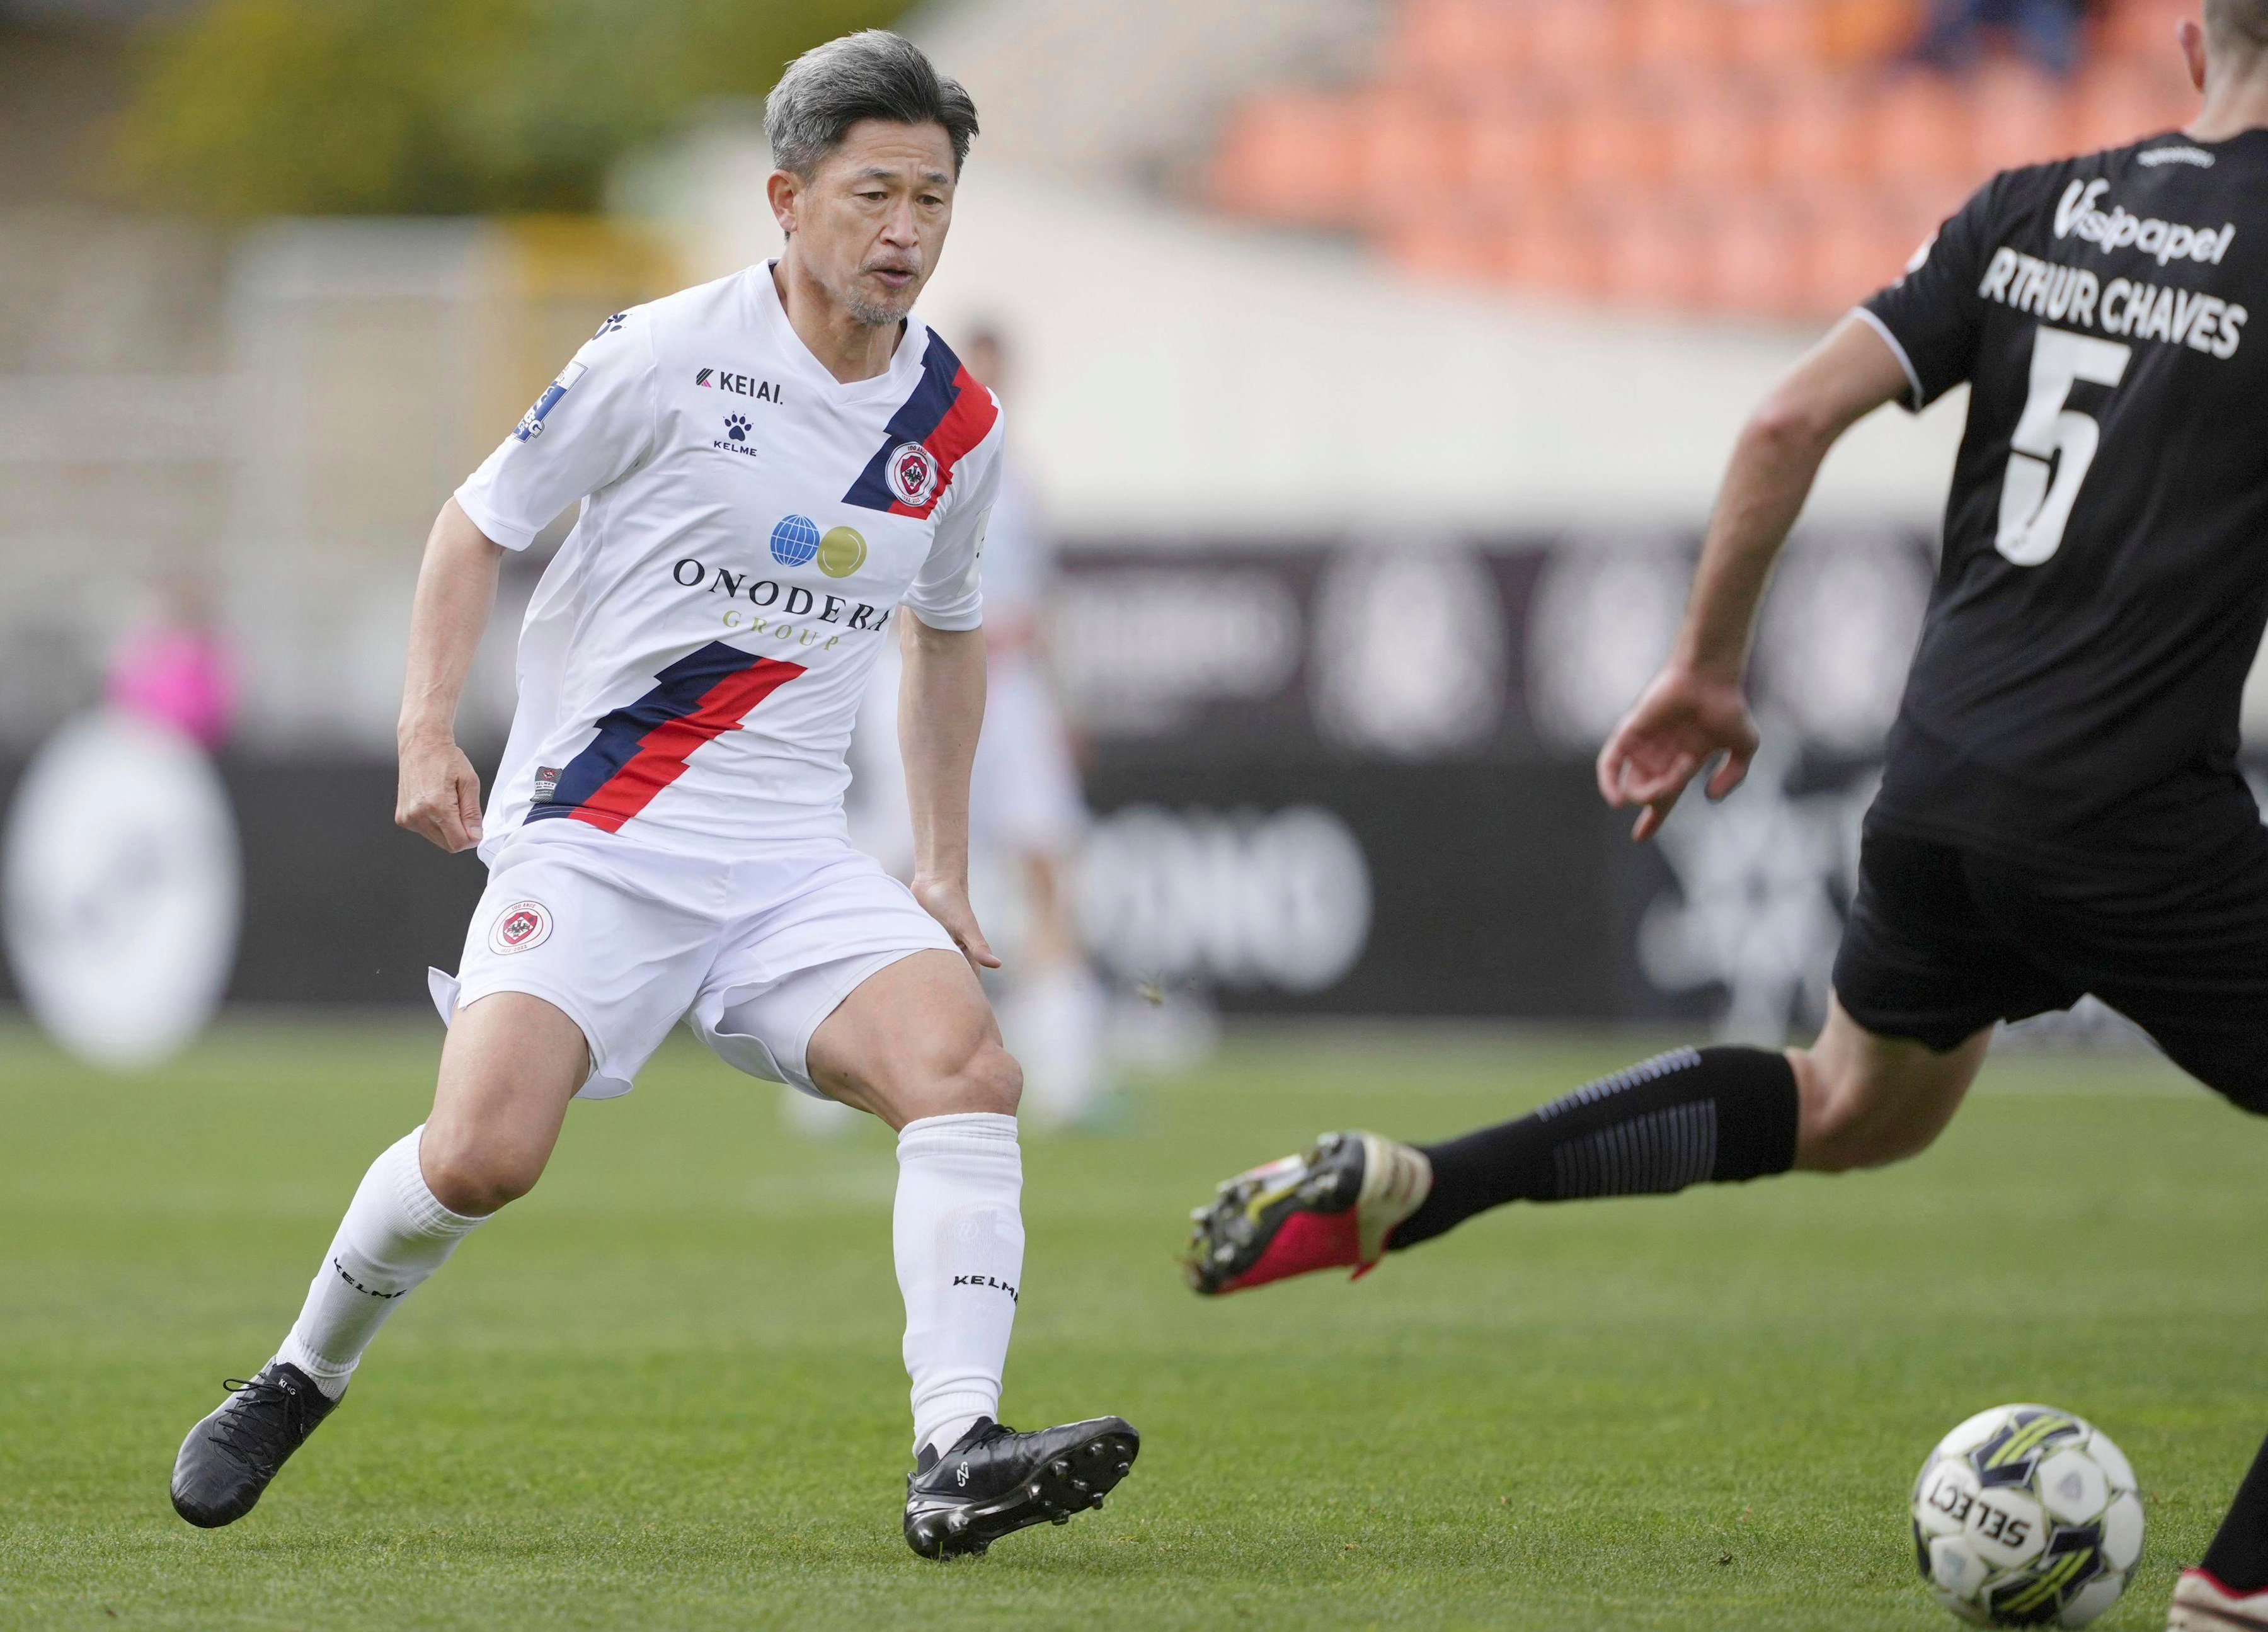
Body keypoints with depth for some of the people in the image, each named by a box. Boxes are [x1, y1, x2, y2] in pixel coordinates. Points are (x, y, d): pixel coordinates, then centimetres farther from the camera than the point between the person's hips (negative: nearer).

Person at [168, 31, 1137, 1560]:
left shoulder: (958, 424, 7)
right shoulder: (666, 356, -8)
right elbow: (482, 520, 4)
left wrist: (945, 863, 22)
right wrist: (428, 729, -9)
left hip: (795, 855, 4)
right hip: (592, 832, -4)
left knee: (965, 1062, -23)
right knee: (481, 1154, -20)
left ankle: (955, 1459, -30)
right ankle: (298, 1385, 9)